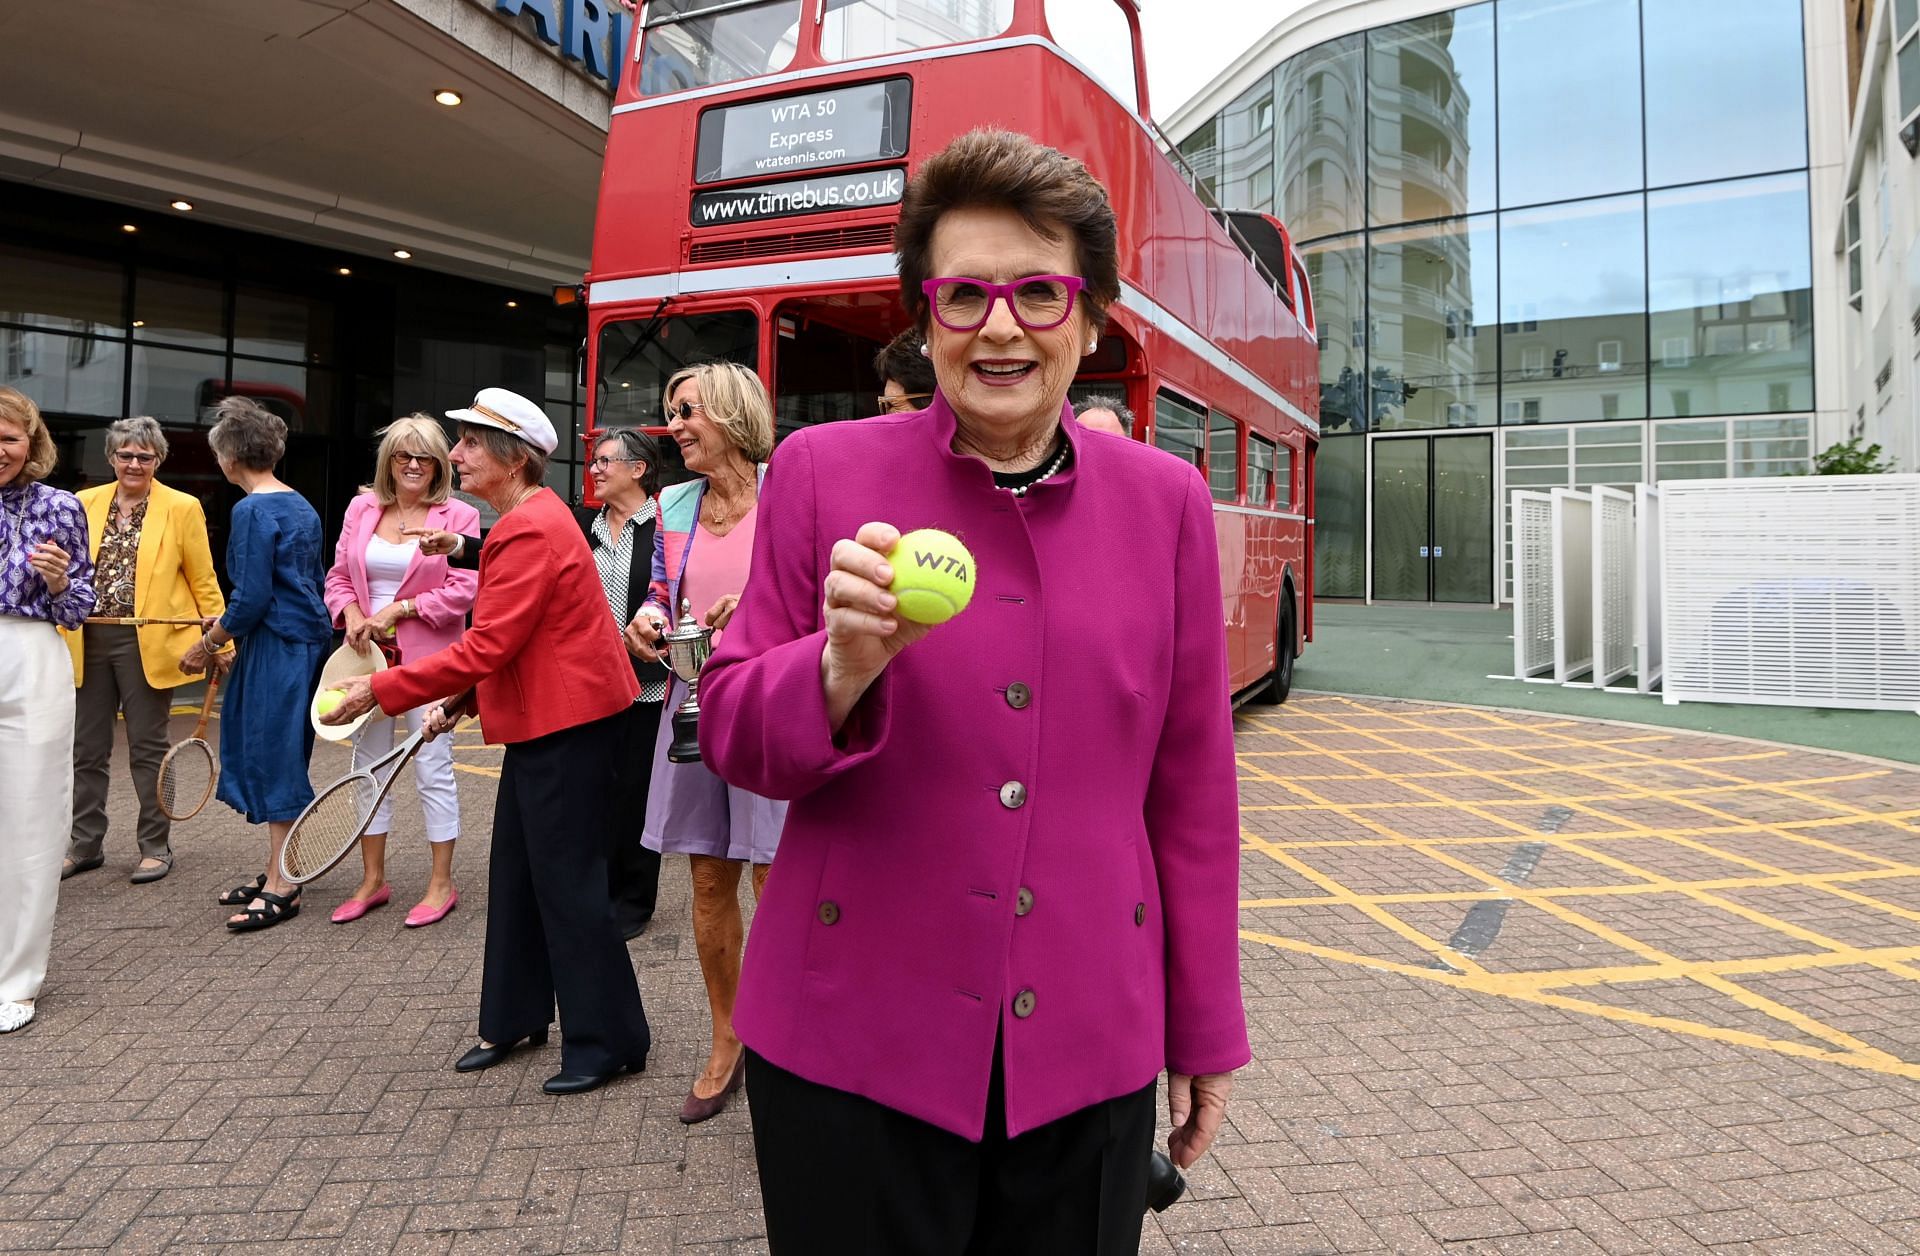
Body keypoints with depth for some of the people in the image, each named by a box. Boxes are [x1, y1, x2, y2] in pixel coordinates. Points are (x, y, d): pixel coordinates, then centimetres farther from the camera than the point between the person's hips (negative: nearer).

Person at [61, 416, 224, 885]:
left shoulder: (182, 508, -1)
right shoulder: (85, 504, 9)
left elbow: (203, 581, -1)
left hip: (147, 643, -4)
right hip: (88, 642, 4)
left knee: (147, 748, 4)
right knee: (86, 749, 11)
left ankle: (155, 847, 16)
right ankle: (84, 845, 24)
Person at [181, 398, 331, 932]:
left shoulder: (252, 511, -14)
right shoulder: (300, 505, 12)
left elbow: (251, 598, -18)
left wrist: (208, 643, -4)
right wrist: (231, 624, 20)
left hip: (279, 648, -9)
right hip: (306, 637, 9)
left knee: (274, 757, -1)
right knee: (276, 758, 15)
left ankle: (283, 887, 7)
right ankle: (277, 871, 25)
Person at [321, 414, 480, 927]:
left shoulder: (459, 516, -4)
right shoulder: (361, 508, 10)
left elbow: (463, 590, -10)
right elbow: (338, 575, 15)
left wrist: (399, 609, -14)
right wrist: (350, 612, -4)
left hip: (427, 658, -5)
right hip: (369, 653, 5)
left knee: (432, 767, -1)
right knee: (368, 764, 12)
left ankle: (441, 883, 12)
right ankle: (372, 880, 26)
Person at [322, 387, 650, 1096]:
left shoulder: (530, 531, -20)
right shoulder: (529, 519, 14)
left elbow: (486, 647, -24)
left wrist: (382, 690, -18)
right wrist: (461, 700, 11)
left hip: (567, 725, -11)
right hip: (538, 720, 11)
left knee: (567, 883, -3)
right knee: (516, 876, 17)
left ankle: (609, 1043, 10)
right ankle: (514, 1021, 31)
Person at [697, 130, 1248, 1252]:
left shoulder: (1168, 502, 0)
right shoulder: (823, 472, -4)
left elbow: (1192, 782, 4)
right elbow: (733, 733, -1)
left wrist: (1207, 1032, 9)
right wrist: (846, 660, -23)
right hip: (854, 1048, -1)